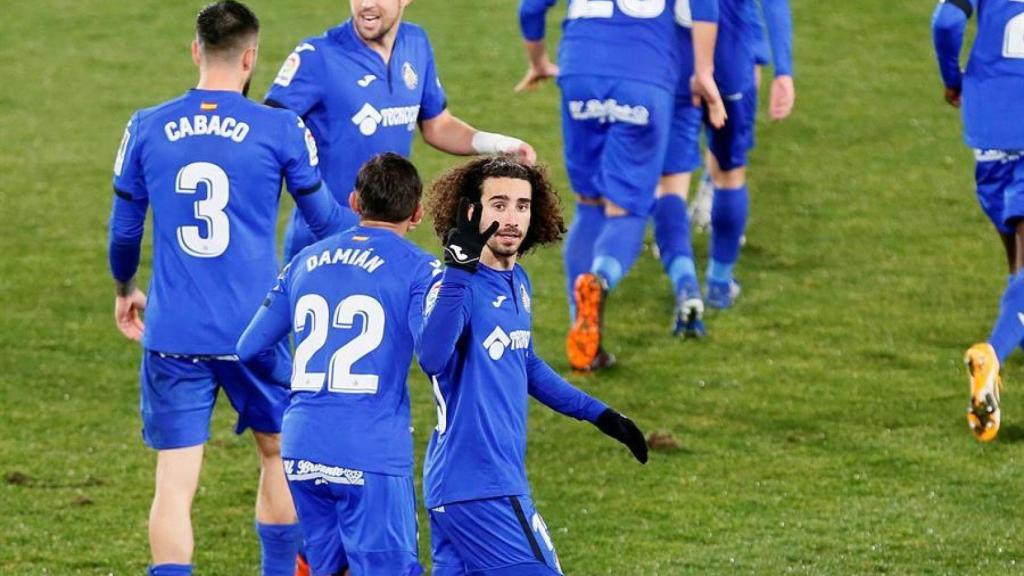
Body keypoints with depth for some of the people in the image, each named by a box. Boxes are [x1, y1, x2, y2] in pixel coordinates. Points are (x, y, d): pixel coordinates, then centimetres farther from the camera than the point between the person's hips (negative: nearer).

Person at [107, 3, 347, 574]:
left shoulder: (146, 129, 1)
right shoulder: (282, 130, -4)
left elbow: (124, 230, 10)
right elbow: (325, 217, 10)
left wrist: (126, 290, 30)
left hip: (172, 335, 0)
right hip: (255, 330, 0)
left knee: (175, 480, 0)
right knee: (279, 453, 22)